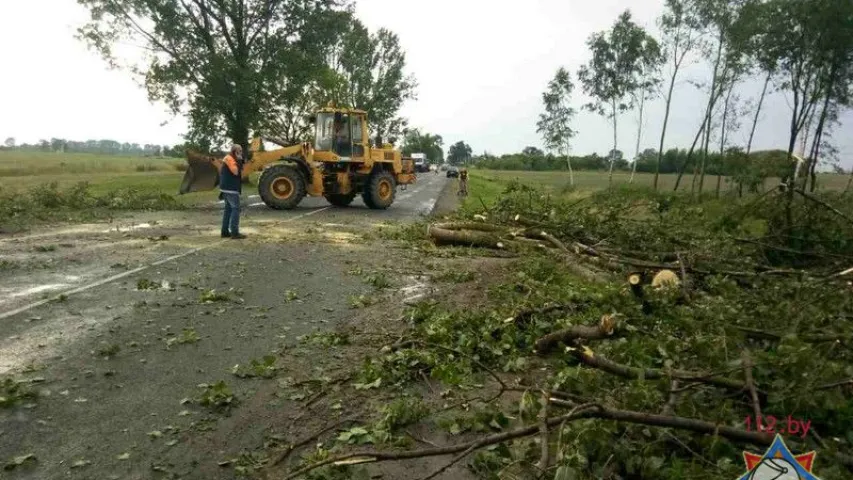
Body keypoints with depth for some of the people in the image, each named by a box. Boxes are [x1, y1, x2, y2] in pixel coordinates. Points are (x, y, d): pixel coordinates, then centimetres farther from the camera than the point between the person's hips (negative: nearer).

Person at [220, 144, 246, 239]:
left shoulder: (230, 159, 19)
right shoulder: (229, 159, -13)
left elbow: (238, 172, 18)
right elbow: (235, 171, -23)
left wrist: (239, 162, 6)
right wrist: (239, 161, -16)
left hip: (227, 188, 11)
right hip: (231, 188, -11)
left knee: (228, 208, 13)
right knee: (236, 209, -10)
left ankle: (225, 231, 15)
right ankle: (234, 232, -12)